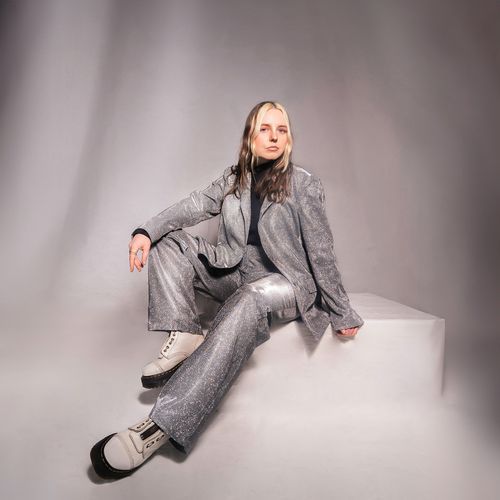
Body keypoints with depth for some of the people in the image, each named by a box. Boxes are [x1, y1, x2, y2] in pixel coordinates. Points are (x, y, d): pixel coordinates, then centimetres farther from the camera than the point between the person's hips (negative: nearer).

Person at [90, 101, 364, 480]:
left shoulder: (304, 184, -4)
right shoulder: (235, 178, 9)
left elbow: (321, 252, -6)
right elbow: (194, 205, -6)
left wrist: (342, 314, -4)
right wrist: (147, 231, -23)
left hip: (286, 283, -5)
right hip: (236, 275, 6)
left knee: (247, 303, -40)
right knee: (168, 240, -5)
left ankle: (165, 424, -40)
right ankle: (185, 336, -21)